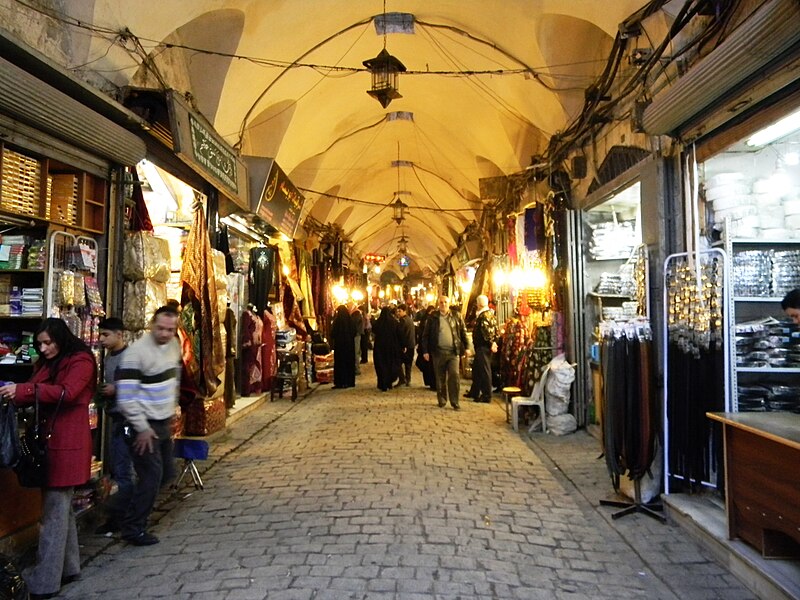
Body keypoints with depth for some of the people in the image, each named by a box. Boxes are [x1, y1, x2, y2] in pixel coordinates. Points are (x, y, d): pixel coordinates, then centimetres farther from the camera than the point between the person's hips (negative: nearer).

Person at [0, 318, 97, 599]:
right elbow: (36, 395, 13)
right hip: (49, 438, 8)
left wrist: (23, 390, -22)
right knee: (61, 504, 14)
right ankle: (69, 566, 25)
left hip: (68, 441, -8)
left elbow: (66, 393, -21)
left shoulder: (80, 361, -7)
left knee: (55, 507, -5)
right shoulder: (46, 363, 17)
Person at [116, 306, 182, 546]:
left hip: (165, 422, 8)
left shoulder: (174, 345, 5)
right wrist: (142, 428, -19)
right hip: (145, 426, -8)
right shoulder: (136, 352, -20)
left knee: (166, 473, 14)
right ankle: (133, 527, 11)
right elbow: (126, 397, -22)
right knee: (152, 475, -5)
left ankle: (135, 509, 33)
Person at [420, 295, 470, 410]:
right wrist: (425, 351, -1)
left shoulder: (456, 316, 6)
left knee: (454, 376, -6)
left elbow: (463, 332, 9)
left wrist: (466, 347, 4)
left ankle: (455, 402, 1)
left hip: (453, 352, 0)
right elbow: (426, 335, 4)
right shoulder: (432, 317, 4)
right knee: (440, 378, 8)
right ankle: (442, 400, 22)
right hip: (438, 352, 0)